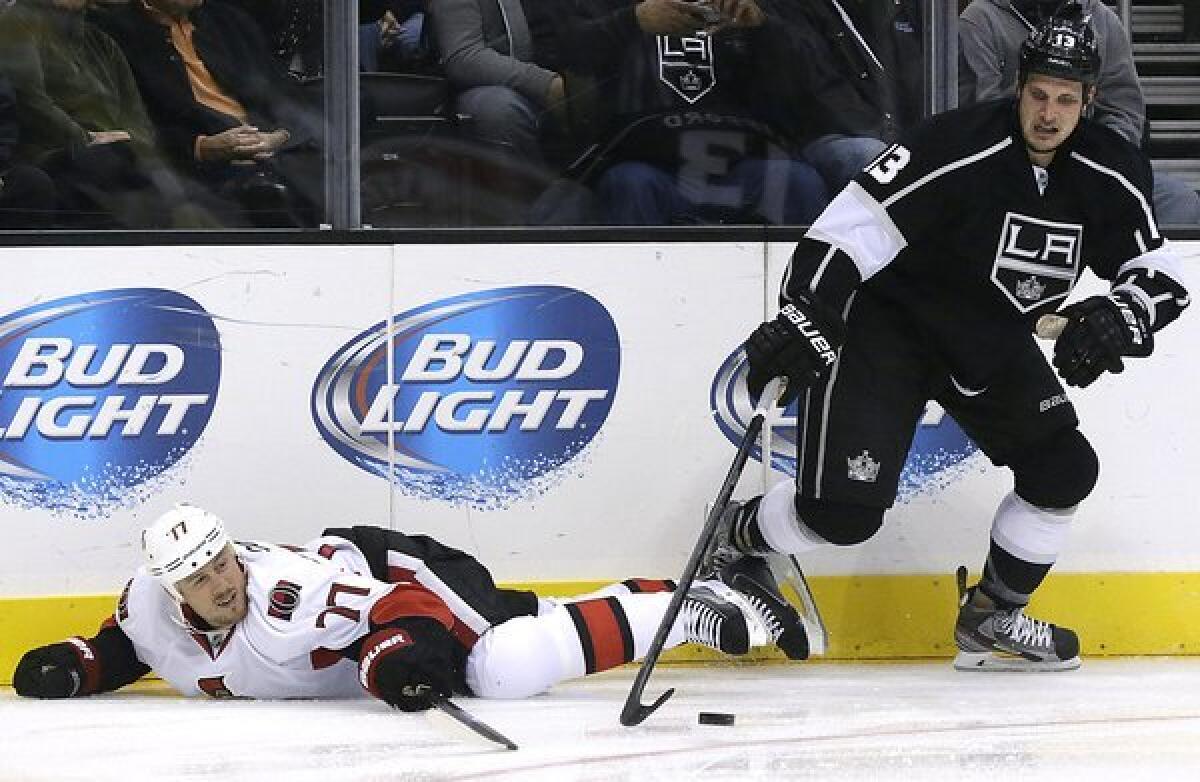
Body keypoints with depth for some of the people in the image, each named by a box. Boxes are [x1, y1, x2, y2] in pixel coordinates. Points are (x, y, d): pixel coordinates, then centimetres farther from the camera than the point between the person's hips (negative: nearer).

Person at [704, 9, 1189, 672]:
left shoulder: (1110, 177, -8)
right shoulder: (958, 149, -27)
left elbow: (1161, 276, -3)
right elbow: (854, 225, -29)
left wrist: (1118, 317, -25)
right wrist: (802, 322, -36)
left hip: (992, 344, 7)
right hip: (888, 325, -7)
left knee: (1064, 469, 1)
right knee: (846, 511, -15)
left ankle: (992, 618, 18)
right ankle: (738, 536, 15)